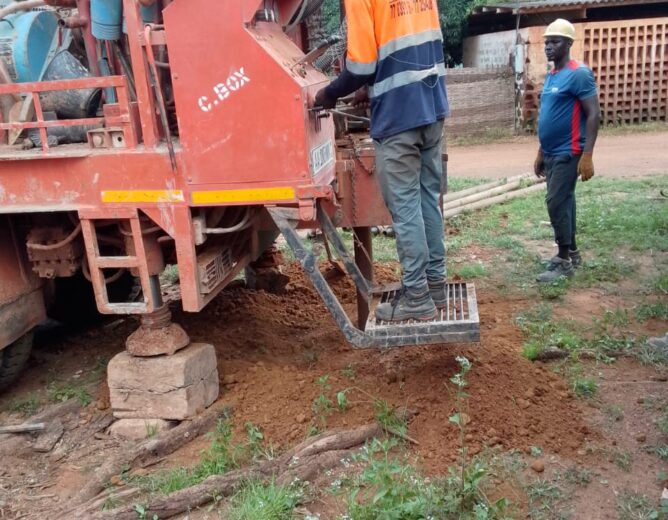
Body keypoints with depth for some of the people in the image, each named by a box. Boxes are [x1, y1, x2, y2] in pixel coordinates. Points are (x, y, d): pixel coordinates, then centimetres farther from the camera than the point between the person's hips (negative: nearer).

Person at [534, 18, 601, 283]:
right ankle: (572, 252, 23)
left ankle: (564, 260, -1)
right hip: (552, 153, 8)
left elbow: (594, 114, -17)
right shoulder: (551, 76, 13)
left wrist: (587, 155, -24)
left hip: (568, 153, -8)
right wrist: (541, 153, 20)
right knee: (564, 202, 13)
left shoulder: (579, 74, -13)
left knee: (556, 203, -10)